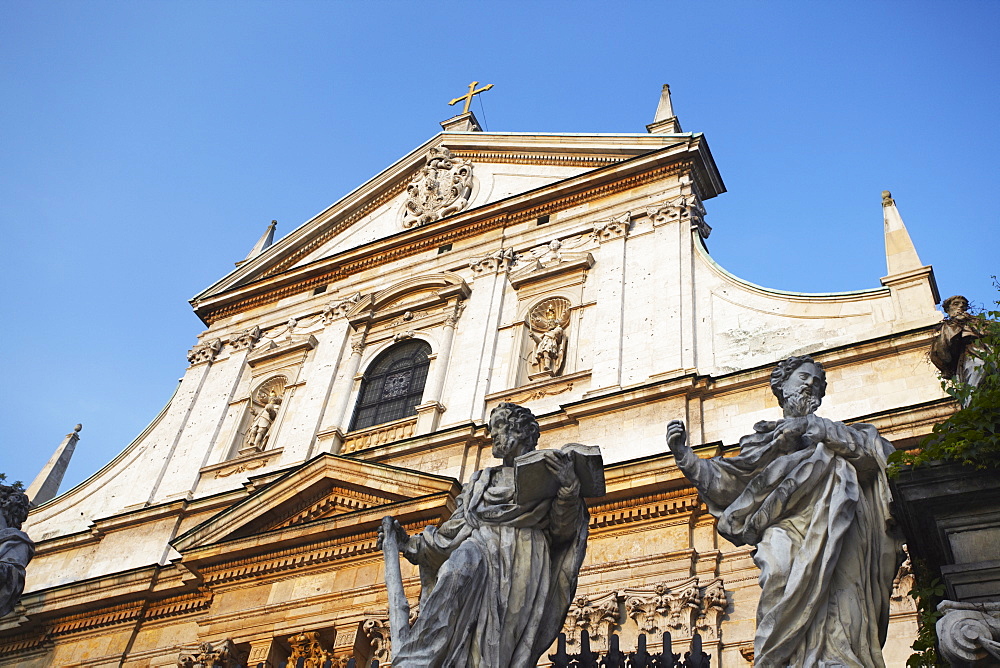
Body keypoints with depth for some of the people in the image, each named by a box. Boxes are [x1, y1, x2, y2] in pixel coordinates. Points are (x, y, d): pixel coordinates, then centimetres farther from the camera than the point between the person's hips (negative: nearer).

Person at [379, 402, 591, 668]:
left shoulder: (546, 473, 15)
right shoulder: (481, 480, 28)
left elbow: (561, 532, 2)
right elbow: (456, 530, 23)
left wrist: (569, 488, -15)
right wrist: (410, 544, 16)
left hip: (524, 565, -2)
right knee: (458, 569, -33)